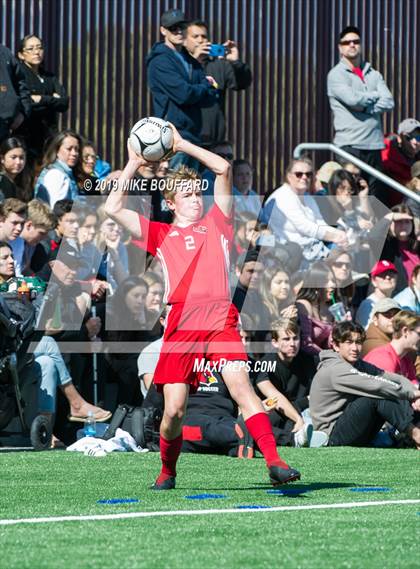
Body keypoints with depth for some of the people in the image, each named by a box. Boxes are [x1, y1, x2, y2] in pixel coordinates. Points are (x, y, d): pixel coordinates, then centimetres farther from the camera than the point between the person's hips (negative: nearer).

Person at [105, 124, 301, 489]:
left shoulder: (216, 225, 22)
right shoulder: (160, 234, 20)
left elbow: (223, 169, 16)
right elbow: (113, 209, 14)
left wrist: (183, 145, 20)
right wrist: (133, 165, 20)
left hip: (220, 319, 0)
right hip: (181, 324, 0)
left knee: (240, 385, -19)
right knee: (174, 410, -4)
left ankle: (274, 462, -27)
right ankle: (167, 470, 20)